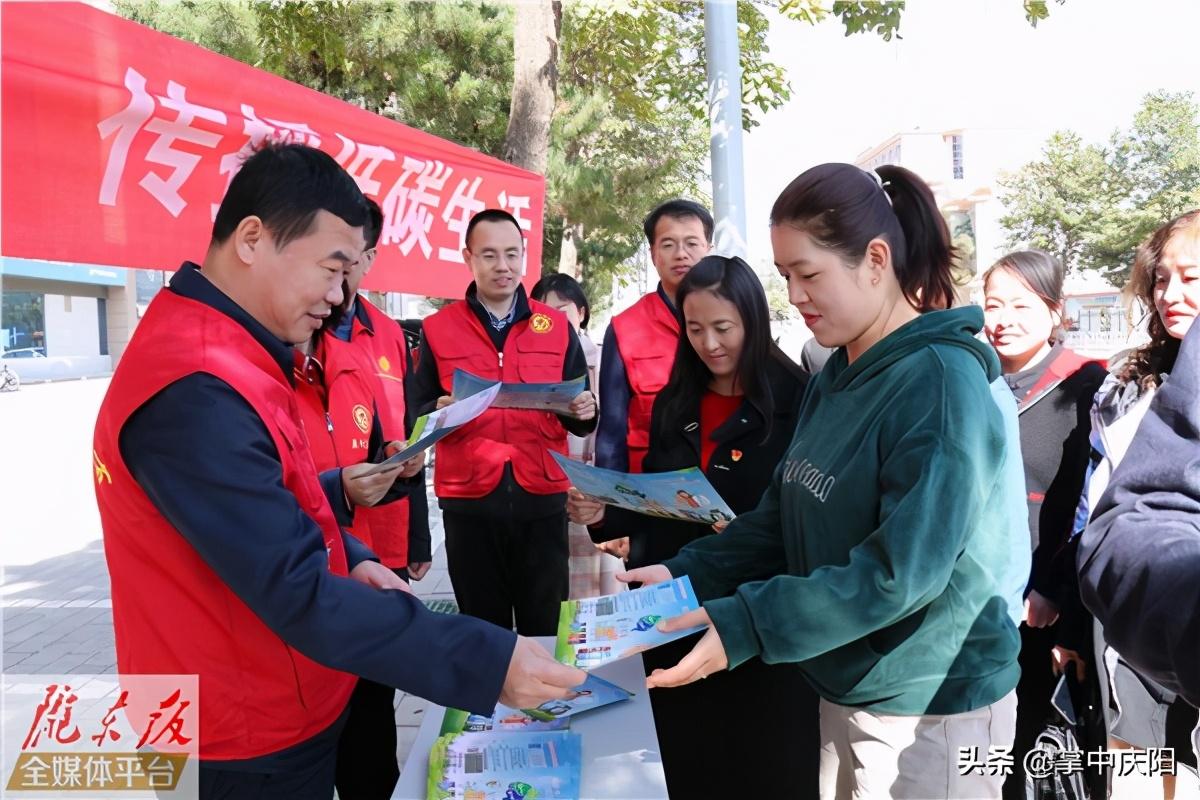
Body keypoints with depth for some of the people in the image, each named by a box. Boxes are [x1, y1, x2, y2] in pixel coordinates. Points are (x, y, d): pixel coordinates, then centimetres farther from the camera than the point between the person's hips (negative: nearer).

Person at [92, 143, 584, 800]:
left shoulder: (226, 354, 5)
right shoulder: (195, 393, -28)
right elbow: (300, 597, -31)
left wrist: (350, 559, -1)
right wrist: (487, 663, -31)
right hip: (252, 743, -9)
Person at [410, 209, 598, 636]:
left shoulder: (557, 325, 7)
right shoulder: (437, 328, 4)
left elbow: (579, 421, 10)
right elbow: (417, 415, 3)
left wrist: (583, 412, -12)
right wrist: (442, 410, -18)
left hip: (543, 497, 1)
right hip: (469, 500, 0)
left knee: (546, 627, 8)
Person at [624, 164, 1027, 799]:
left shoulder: (942, 383, -21)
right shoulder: (836, 379, 4)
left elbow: (903, 570, -27)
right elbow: (784, 518, 6)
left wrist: (743, 626, -28)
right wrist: (686, 572, -6)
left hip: (933, 709, -7)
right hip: (845, 688, 7)